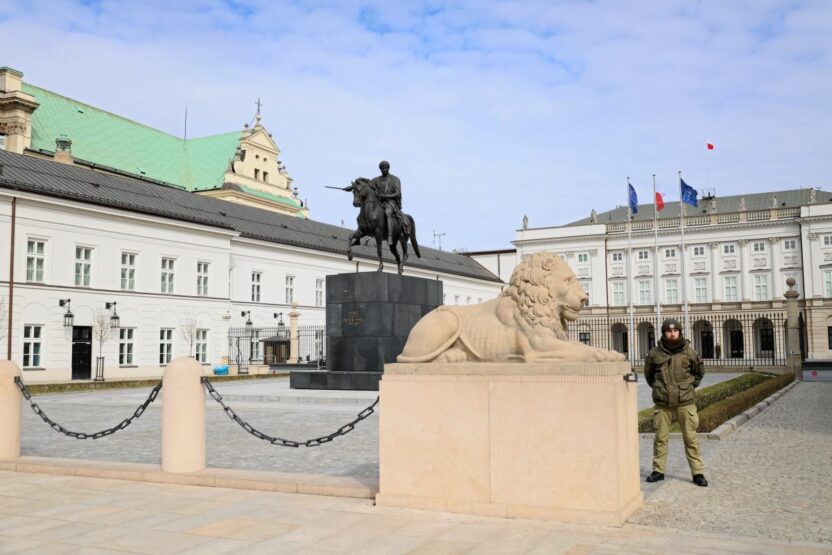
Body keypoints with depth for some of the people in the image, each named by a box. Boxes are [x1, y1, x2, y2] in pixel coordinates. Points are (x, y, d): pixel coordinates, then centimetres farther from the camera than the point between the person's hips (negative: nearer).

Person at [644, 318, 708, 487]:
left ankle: (698, 473, 9)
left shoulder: (689, 352, -3)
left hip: (685, 403, -1)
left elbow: (698, 373, 14)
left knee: (690, 438, 3)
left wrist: (690, 387, 10)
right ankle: (658, 471, 18)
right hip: (662, 404, 1)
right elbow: (648, 373, 16)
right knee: (660, 438, 8)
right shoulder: (655, 353, -2)